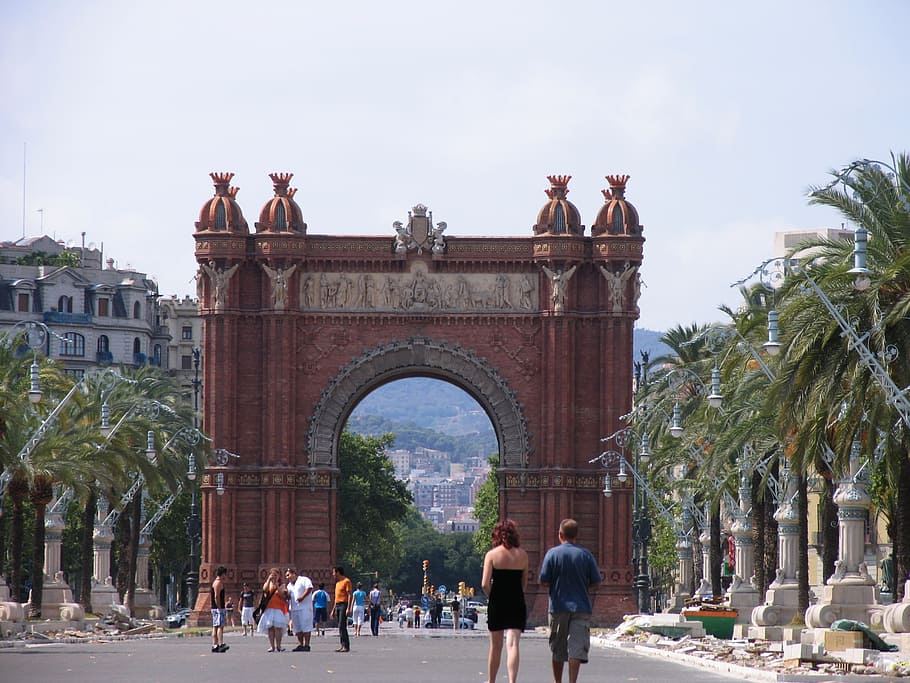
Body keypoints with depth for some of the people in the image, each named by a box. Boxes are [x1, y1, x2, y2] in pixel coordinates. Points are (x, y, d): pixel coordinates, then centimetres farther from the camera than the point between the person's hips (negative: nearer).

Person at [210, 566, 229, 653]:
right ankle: (221, 644, -26)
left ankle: (214, 646, 10)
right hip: (218, 608, -10)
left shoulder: (215, 582, 19)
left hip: (215, 608, 10)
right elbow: (216, 597, -19)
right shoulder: (218, 583, -13)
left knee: (215, 627, 9)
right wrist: (219, 608, -20)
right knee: (220, 626, -17)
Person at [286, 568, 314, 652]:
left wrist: (302, 596, -23)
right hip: (294, 609, 8)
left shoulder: (304, 580, -1)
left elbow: (309, 588, -15)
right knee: (297, 628, 6)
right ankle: (300, 645, 9)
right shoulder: (289, 585, 22)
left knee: (305, 626, -9)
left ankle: (306, 645, -10)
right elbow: (288, 596, 24)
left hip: (304, 607, -8)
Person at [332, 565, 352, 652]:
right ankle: (343, 646, 7)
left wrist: (348, 608, -21)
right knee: (341, 627, 6)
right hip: (338, 605, 9)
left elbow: (349, 595, -13)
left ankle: (346, 646, -16)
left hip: (343, 605, -9)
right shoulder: (338, 583, 20)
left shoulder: (346, 581, -7)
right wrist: (334, 610, 22)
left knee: (342, 626, -15)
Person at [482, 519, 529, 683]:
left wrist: (492, 597, 6)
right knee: (513, 643, -7)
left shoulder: (492, 555, -6)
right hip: (517, 604, 1)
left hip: (497, 603, -1)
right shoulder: (522, 555, 2)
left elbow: (485, 584, -11)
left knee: (496, 646, 13)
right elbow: (524, 583, 8)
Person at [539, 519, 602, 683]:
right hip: (581, 607, 0)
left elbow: (544, 582, -6)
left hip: (558, 606, 0)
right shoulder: (586, 555, -2)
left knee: (558, 648, 12)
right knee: (577, 648, -5)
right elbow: (595, 582, 1)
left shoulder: (552, 554, -5)